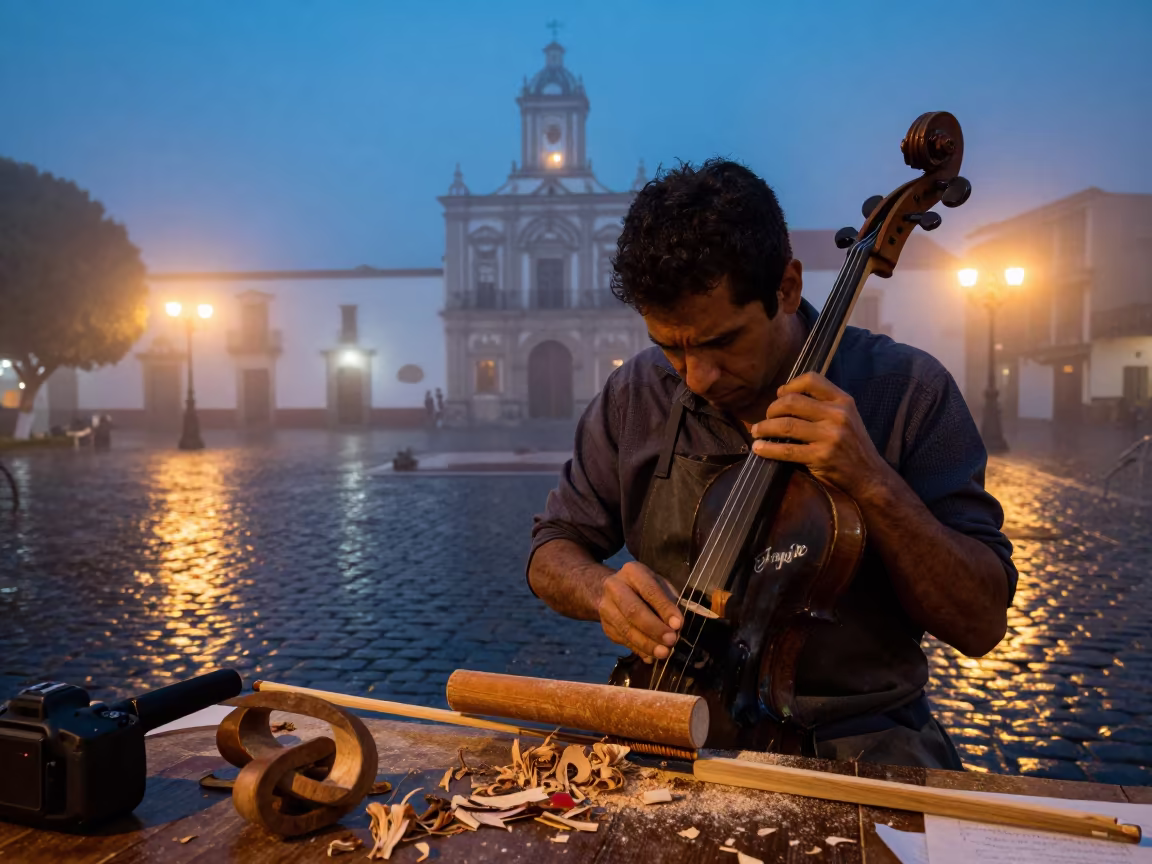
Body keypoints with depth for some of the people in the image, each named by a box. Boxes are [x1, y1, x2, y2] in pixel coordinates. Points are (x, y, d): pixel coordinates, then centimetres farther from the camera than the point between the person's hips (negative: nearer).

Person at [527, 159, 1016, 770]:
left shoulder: (906, 391, -9)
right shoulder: (636, 396, -3)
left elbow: (981, 624, -10)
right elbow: (552, 551, 6)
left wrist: (873, 483, -25)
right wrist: (601, 588, -17)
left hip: (857, 740, 1)